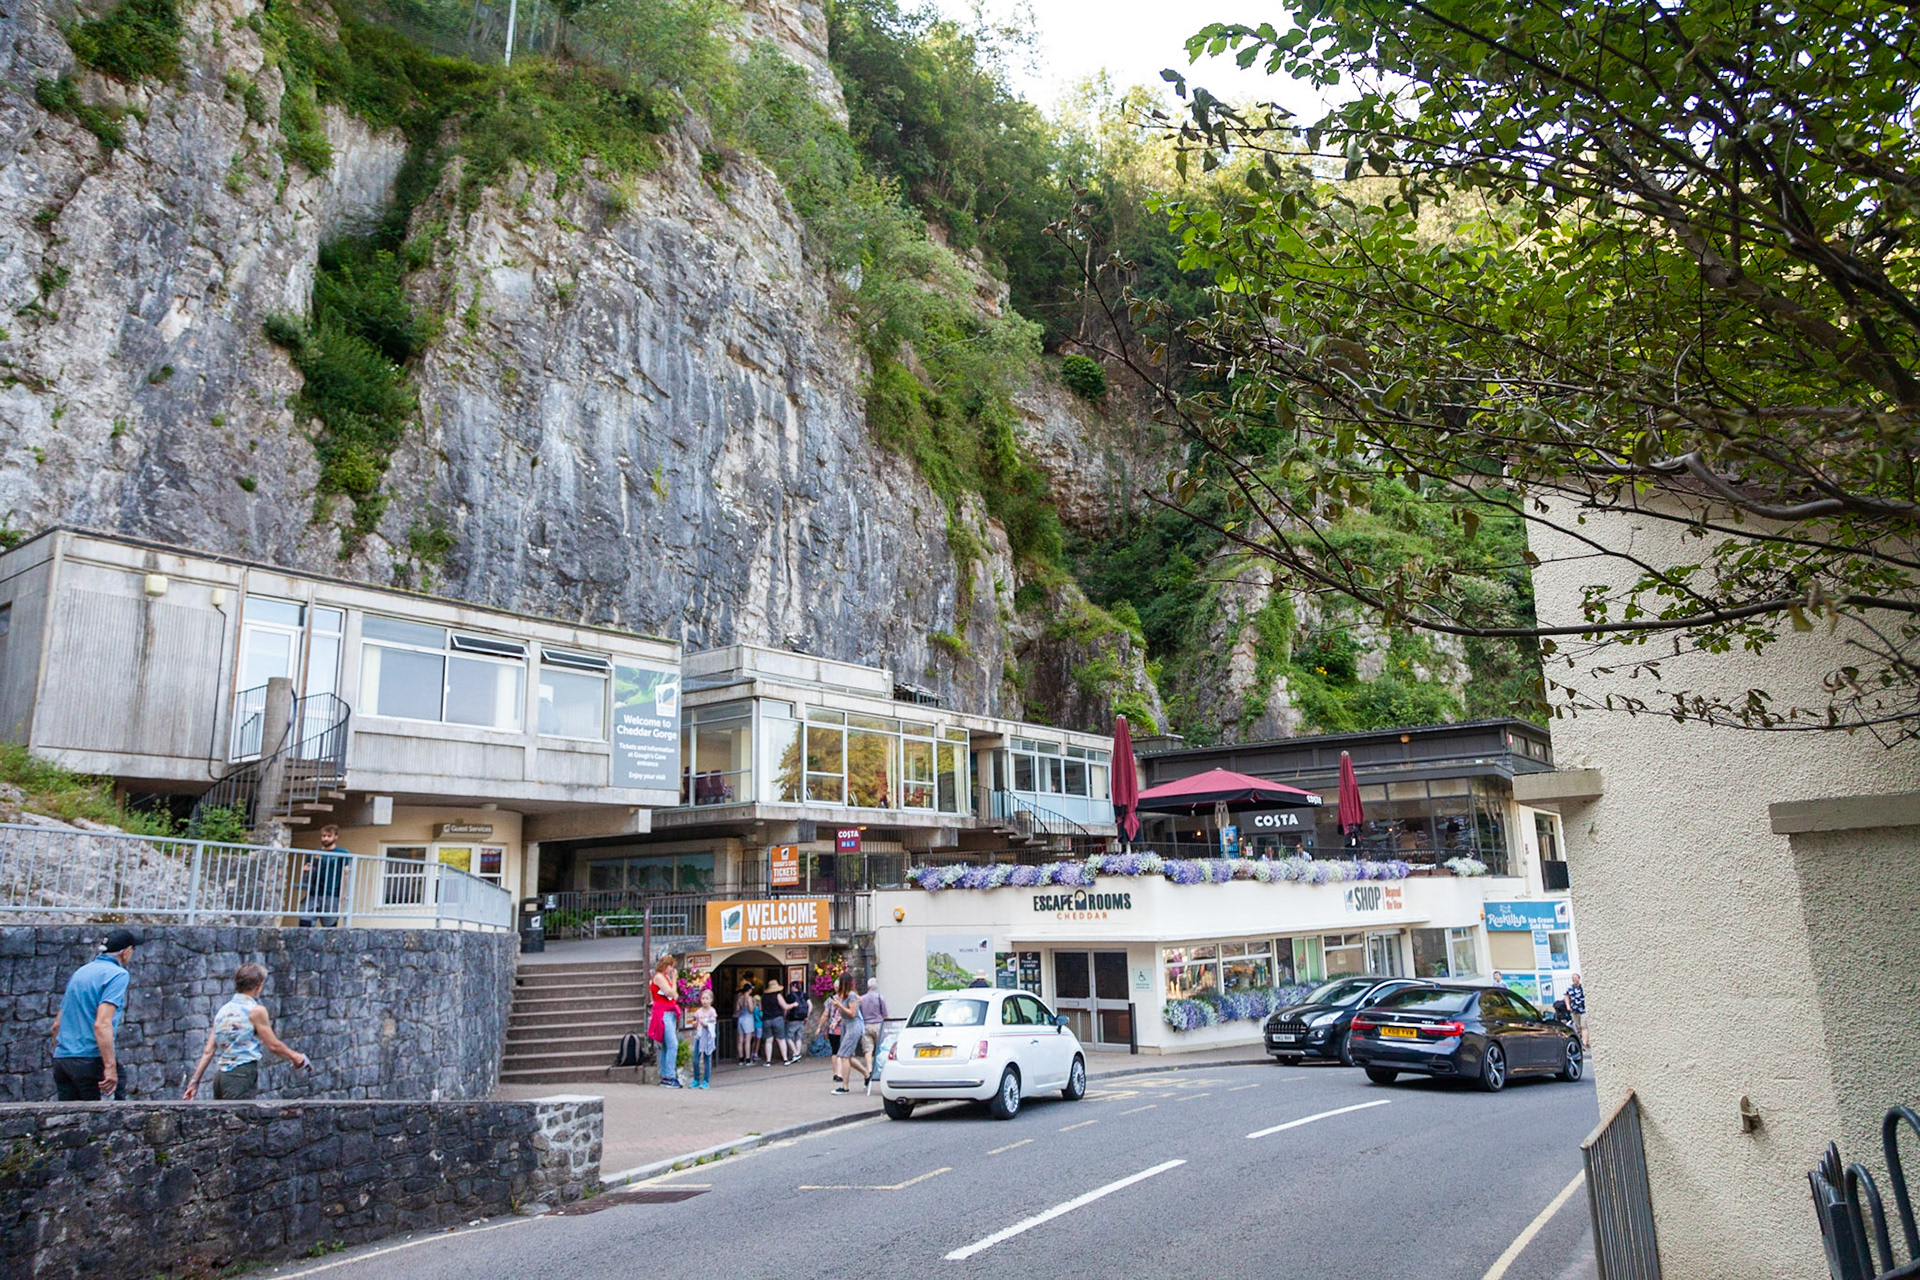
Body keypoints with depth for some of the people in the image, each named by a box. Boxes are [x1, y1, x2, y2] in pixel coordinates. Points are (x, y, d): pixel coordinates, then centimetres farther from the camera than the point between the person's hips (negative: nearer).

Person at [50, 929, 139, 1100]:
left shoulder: (80, 971, 18)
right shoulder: (118, 974, -7)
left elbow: (57, 1024, 23)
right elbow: (102, 1024, -19)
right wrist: (110, 1067, -22)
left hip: (61, 1060, 8)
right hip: (91, 1059, -8)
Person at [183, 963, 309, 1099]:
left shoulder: (223, 1010, 12)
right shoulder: (256, 1010, -7)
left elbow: (208, 1051, 12)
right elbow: (273, 1045, -1)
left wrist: (195, 1081, 17)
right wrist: (294, 1056, 14)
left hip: (221, 1075, 8)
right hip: (241, 1076, -8)